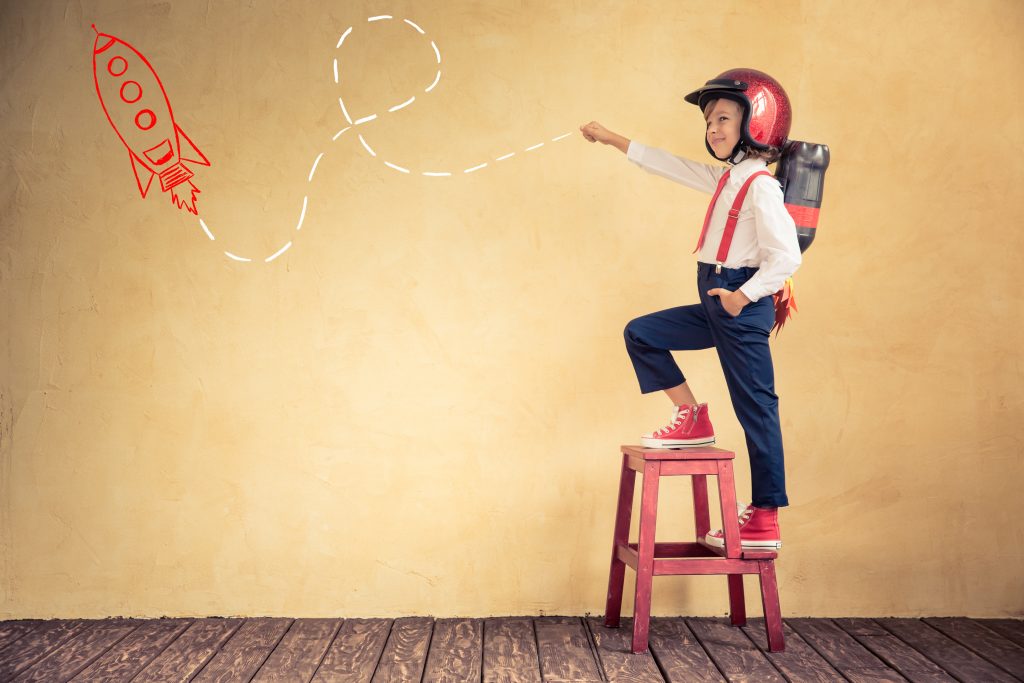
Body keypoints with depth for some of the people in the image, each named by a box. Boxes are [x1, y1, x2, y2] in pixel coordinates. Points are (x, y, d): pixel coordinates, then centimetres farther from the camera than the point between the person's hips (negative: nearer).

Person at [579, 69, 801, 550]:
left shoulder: (760, 186, -15)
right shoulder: (725, 178, 13)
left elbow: (787, 257, -22)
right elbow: (669, 166, 23)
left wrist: (743, 295, -20)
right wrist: (611, 139, 27)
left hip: (743, 307, -9)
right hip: (717, 306, 9)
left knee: (755, 408, -3)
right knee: (641, 334, 11)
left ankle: (765, 522, 5)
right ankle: (692, 418, 16)